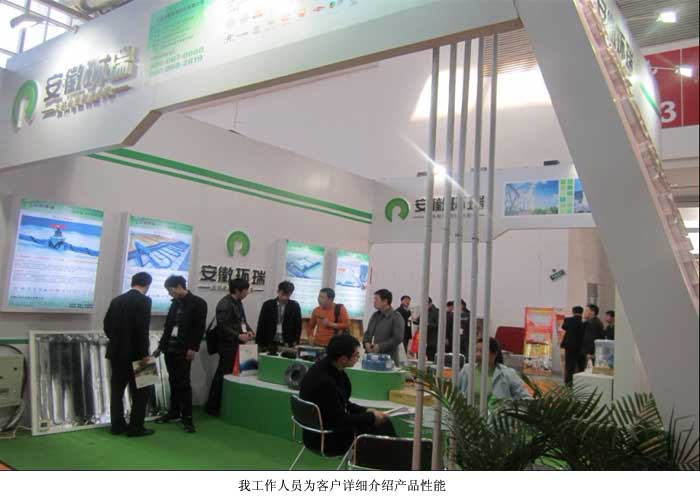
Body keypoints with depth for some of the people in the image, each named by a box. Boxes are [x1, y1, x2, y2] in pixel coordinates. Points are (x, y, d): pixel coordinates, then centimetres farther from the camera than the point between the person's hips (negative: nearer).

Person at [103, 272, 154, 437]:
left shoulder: (116, 300, 8)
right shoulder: (144, 300, -13)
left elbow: (107, 325, 10)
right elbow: (142, 328, -20)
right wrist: (144, 353, -14)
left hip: (116, 352, 7)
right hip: (134, 353, -7)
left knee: (117, 390, 14)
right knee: (140, 391, 4)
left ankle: (117, 425, 21)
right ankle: (135, 427, 6)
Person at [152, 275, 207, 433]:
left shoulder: (198, 303, -6)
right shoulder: (175, 303, 14)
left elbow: (200, 327, -11)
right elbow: (168, 326, 18)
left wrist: (193, 348, -16)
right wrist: (161, 346, 16)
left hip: (184, 350, -6)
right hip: (170, 348, 6)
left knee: (184, 383, -4)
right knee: (173, 381, 11)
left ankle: (187, 416, 3)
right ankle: (174, 412, 21)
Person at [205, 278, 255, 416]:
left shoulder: (238, 302, 12)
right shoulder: (225, 304, -19)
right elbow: (222, 327, -24)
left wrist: (248, 330, 1)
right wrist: (238, 336, -24)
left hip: (236, 344, 9)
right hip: (228, 345, -9)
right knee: (223, 374, 0)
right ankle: (212, 406, 13)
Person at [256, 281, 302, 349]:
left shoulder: (295, 306, 1)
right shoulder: (268, 305, 1)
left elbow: (298, 326, 4)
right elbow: (261, 325, 3)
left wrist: (295, 343, -5)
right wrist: (258, 344, 0)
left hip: (287, 344, 0)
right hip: (269, 343, 1)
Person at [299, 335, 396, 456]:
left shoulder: (329, 367, -6)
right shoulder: (325, 382, -32)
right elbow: (340, 420, -22)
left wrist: (365, 411, 1)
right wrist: (371, 417, -10)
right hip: (326, 438, -8)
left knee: (383, 423, 5)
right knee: (382, 429, -2)